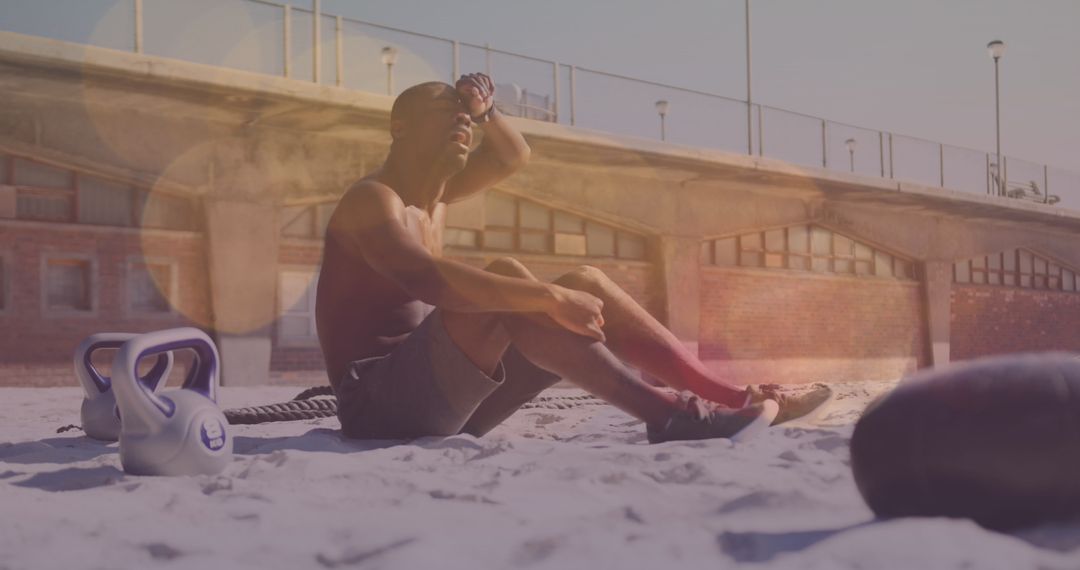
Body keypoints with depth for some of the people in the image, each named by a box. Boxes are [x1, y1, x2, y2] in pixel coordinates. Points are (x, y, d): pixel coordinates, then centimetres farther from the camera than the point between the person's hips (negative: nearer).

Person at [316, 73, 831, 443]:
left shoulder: (431, 194, 18)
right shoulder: (372, 199, -11)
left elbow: (513, 156, 30)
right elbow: (424, 279, -31)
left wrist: (485, 112, 10)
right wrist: (547, 296, -33)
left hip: (442, 399, 9)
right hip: (380, 402, -9)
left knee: (586, 285, 0)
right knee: (507, 281, -31)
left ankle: (728, 397, -7)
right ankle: (666, 413, -32)